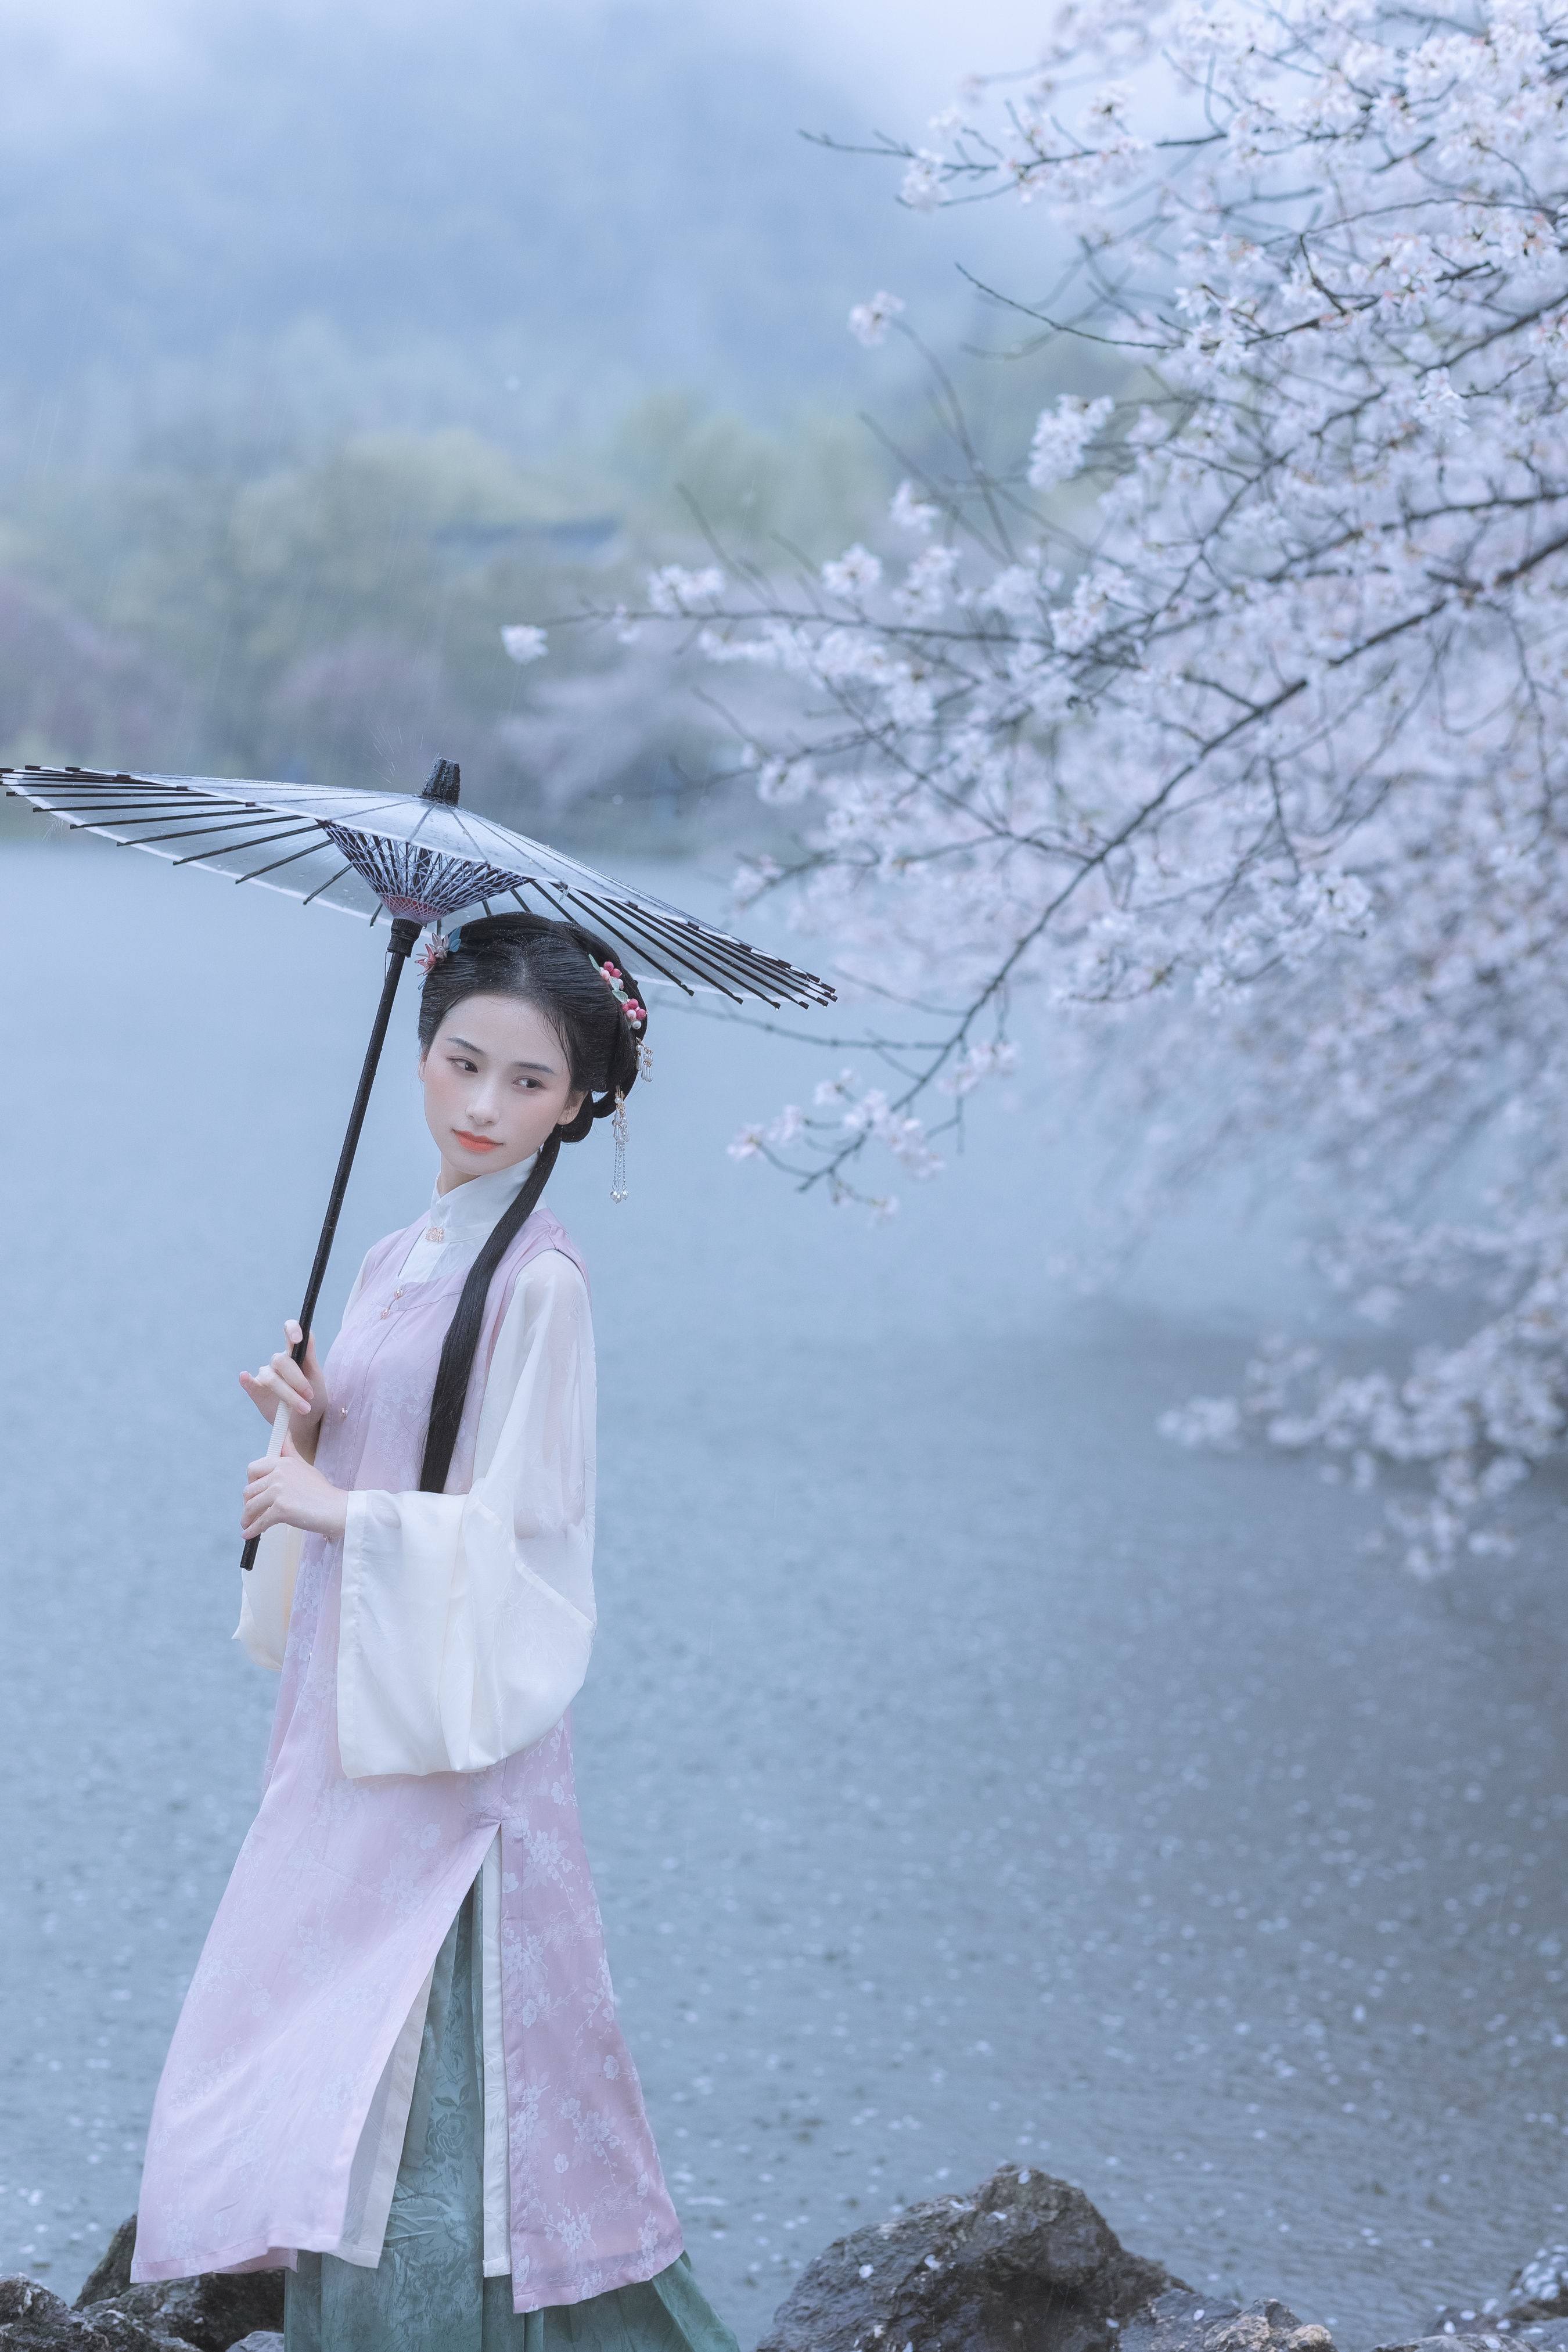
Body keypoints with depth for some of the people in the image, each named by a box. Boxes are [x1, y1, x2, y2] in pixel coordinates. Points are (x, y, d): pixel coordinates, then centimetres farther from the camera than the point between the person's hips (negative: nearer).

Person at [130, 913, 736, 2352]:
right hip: (349, 1716, 8)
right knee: (332, 2073, 11)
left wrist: (340, 1511, -15)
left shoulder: (535, 1280, -12)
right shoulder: (399, 1261, 13)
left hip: (456, 1724, -8)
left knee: (434, 2066, -7)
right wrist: (301, 1433, -1)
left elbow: (524, 1525, -16)